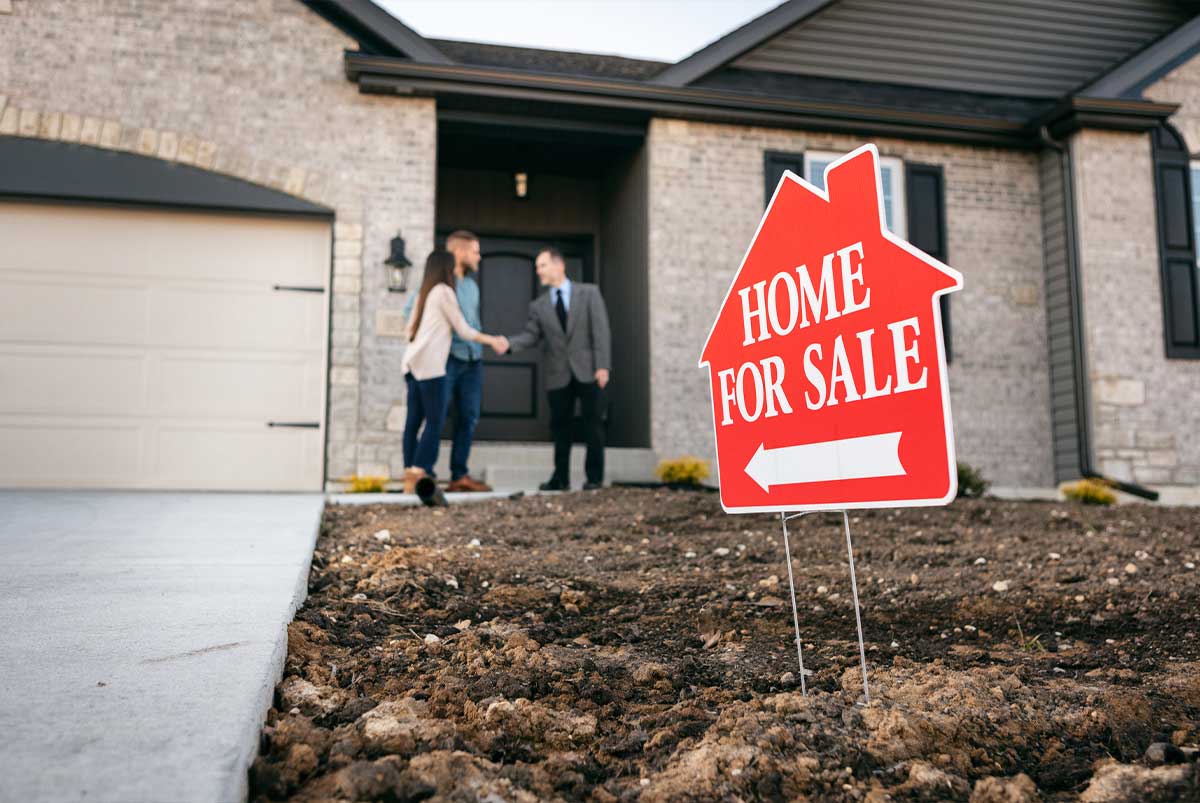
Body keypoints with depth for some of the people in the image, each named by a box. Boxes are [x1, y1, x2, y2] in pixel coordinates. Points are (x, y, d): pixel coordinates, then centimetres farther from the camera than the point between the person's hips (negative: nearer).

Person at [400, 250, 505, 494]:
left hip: (412, 361, 8)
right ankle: (419, 474, -14)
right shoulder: (444, 291, -1)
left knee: (414, 419, 5)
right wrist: (492, 340, 9)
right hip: (430, 363, -8)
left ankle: (409, 478, 3)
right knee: (435, 420, -7)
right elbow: (463, 330, 0)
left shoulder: (424, 293, 21)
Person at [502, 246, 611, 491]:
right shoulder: (538, 305, 10)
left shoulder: (589, 293, 3)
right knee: (560, 427, 5)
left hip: (588, 370, -2)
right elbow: (531, 335, 0)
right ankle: (560, 477, 15)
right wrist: (510, 343, -21)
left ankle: (594, 477, 11)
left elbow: (601, 330, -3)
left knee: (593, 425, 2)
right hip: (558, 375, 2)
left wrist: (603, 365, -12)